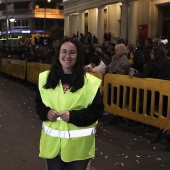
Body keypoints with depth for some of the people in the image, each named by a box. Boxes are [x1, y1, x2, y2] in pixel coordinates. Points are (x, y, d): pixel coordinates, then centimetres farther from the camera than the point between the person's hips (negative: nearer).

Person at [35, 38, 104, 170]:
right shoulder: (46, 78, 1)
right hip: (52, 142, 3)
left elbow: (97, 110, -8)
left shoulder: (90, 82, -10)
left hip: (78, 143, -2)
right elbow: (38, 103, 11)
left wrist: (73, 116, -21)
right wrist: (46, 112, -11)